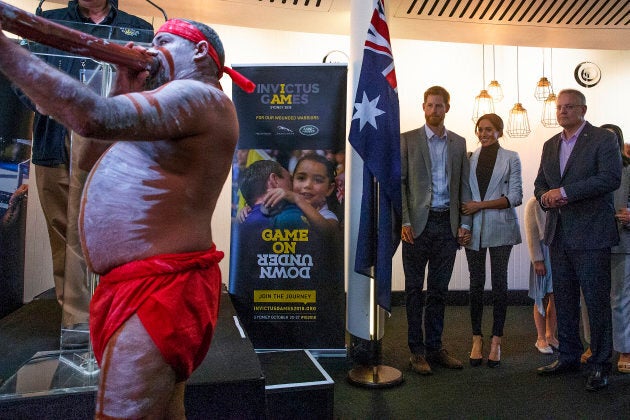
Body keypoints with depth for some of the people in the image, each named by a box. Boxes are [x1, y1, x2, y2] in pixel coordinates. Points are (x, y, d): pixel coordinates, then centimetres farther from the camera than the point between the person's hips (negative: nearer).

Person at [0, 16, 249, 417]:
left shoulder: (199, 95, -12)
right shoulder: (182, 108, 22)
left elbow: (96, 118, -27)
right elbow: (107, 135, 25)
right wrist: (126, 86, 13)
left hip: (159, 291, -11)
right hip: (152, 288, 11)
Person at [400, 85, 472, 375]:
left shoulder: (459, 143, 13)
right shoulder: (408, 140, 3)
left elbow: (464, 185, 11)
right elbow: (399, 183, -2)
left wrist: (465, 223, 3)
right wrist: (404, 221, -11)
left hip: (448, 224, 3)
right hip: (418, 223, -3)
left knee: (439, 289, 11)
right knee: (415, 288, 3)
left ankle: (435, 347, 22)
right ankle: (417, 351, 13)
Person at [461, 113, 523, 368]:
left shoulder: (510, 158, 5)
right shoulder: (469, 158, 11)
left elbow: (515, 197, -2)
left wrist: (481, 205, -11)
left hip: (500, 227, -1)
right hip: (474, 228, 2)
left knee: (499, 282, 1)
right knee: (476, 282, 4)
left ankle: (496, 341, 10)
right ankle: (477, 339, 12)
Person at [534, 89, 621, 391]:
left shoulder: (603, 139, -4)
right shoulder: (550, 145, 15)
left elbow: (610, 178, -18)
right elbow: (540, 183, 18)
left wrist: (564, 192, -20)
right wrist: (546, 197, -5)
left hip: (590, 233, -6)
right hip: (558, 235, 6)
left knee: (596, 300, 0)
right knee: (564, 299, 13)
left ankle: (600, 364, 14)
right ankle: (568, 357, 26)